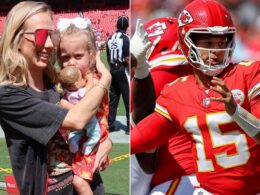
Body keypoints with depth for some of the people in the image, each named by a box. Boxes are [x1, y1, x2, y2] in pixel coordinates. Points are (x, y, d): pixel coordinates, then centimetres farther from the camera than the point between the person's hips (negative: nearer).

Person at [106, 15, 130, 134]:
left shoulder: (110, 39, 7)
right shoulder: (125, 39, -13)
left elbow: (108, 58, 12)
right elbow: (127, 59, -16)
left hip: (113, 70, 6)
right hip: (123, 70, -6)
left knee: (113, 98, 12)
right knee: (128, 99, 0)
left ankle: (110, 125, 14)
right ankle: (129, 126, 1)